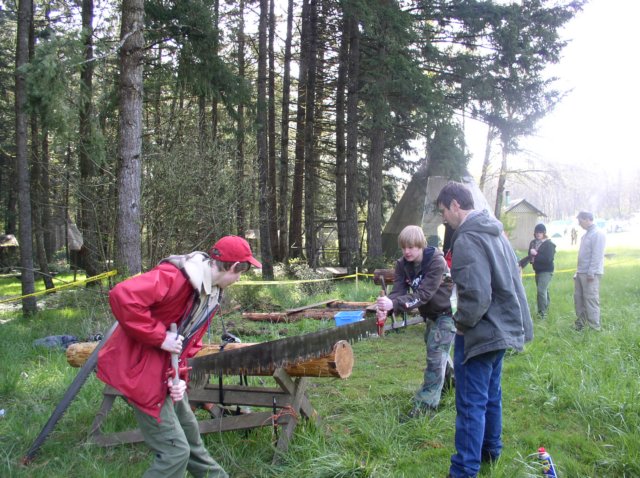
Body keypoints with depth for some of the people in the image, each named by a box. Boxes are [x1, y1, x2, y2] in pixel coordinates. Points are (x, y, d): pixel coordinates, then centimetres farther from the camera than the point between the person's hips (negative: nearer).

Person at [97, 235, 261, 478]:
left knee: (189, 433, 25)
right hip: (141, 372, -9)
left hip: (165, 373, 9)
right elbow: (122, 296, -36)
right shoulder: (175, 276, -25)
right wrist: (160, 336, -29)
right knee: (175, 451, -5)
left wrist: (179, 377, -6)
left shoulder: (211, 294, 6)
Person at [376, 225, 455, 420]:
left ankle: (424, 404, -9)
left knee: (436, 356, -11)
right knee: (437, 353, 23)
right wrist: (386, 307, -43)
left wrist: (394, 303, -50)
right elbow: (398, 291, -21)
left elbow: (423, 294, -37)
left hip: (446, 313, -7)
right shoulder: (402, 265, -9)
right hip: (431, 314, 7)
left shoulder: (436, 262, -29)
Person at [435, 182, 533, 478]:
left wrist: (462, 322, -12)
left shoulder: (467, 239, -22)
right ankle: (490, 451, 36)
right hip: (502, 327, 10)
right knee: (491, 395, 22)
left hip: (479, 333, -10)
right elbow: (510, 280, 17)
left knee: (471, 404, -3)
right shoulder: (494, 232, 9)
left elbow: (476, 295, -28)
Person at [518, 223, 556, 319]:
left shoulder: (549, 244, -14)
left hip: (546, 271, -7)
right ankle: (546, 307, 37)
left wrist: (536, 254, -22)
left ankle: (542, 312, -9)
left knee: (541, 290, -15)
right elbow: (530, 256, 10)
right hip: (537, 270, 7)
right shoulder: (533, 243, 4)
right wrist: (520, 263, -5)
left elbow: (548, 259, -23)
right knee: (544, 290, 20)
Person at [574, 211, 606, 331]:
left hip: (590, 273, -9)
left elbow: (597, 255, -19)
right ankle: (580, 323, 23)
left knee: (591, 299, -7)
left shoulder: (598, 234, -13)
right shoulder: (586, 234, 18)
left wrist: (591, 272, -22)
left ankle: (594, 328, -4)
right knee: (578, 297, 12)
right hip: (581, 272, 9)